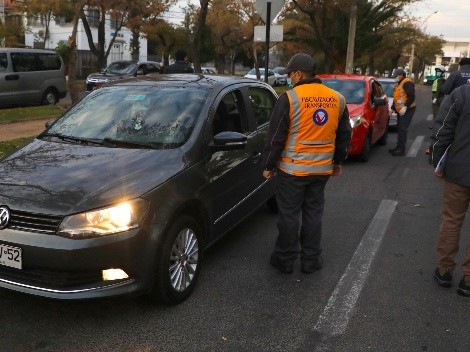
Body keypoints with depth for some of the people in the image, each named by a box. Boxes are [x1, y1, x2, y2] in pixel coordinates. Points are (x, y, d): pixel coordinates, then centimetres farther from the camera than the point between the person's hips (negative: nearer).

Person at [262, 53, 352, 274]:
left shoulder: (290, 98, -13)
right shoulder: (337, 99, 4)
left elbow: (276, 136, -10)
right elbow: (344, 135, 14)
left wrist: (268, 165, 0)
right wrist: (338, 162, 26)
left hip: (293, 169, -5)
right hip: (323, 168, 5)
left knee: (289, 214, 7)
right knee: (314, 214, 14)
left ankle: (285, 259, 18)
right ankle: (311, 260, 23)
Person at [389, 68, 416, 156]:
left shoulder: (407, 83, -12)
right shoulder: (398, 84, 19)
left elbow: (411, 96, -21)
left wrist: (405, 107, -26)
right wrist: (392, 108, 24)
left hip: (407, 110, -10)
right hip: (400, 110, 10)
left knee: (402, 129, -12)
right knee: (399, 128, 13)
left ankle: (401, 150, -11)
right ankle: (399, 147, 23)